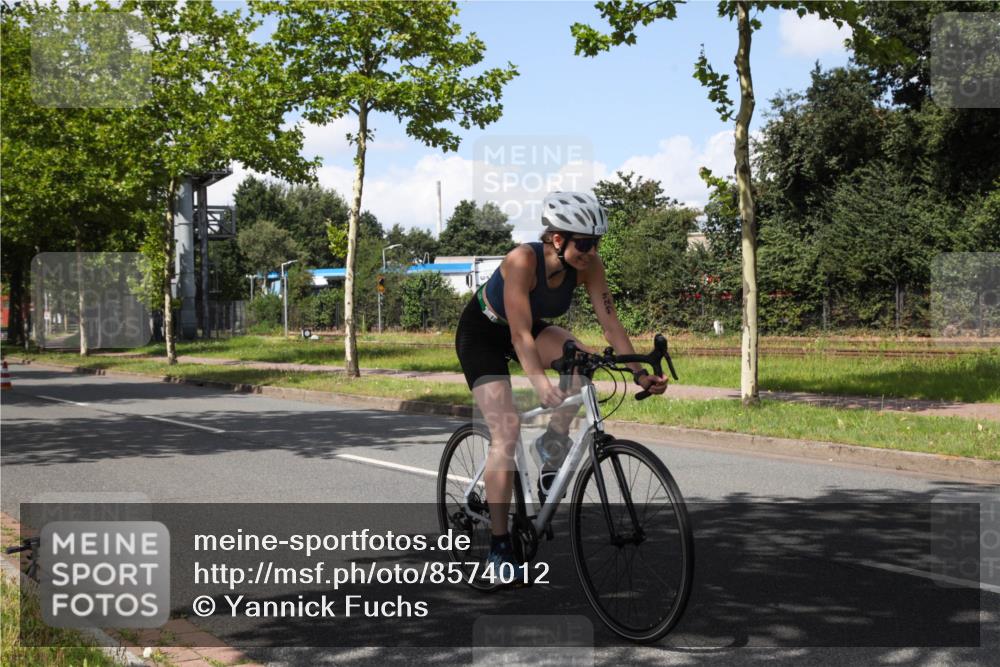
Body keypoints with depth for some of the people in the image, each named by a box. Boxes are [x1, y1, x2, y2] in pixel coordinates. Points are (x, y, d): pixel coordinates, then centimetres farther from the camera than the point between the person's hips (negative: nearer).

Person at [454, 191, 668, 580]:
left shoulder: (588, 266, -19)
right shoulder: (523, 260, -35)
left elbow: (610, 322, -17)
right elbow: (520, 335, -38)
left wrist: (639, 373, -27)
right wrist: (541, 384, -51)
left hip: (528, 328, 5)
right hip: (482, 333, -5)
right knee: (507, 432, -16)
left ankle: (553, 443, -4)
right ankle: (499, 546, -9)